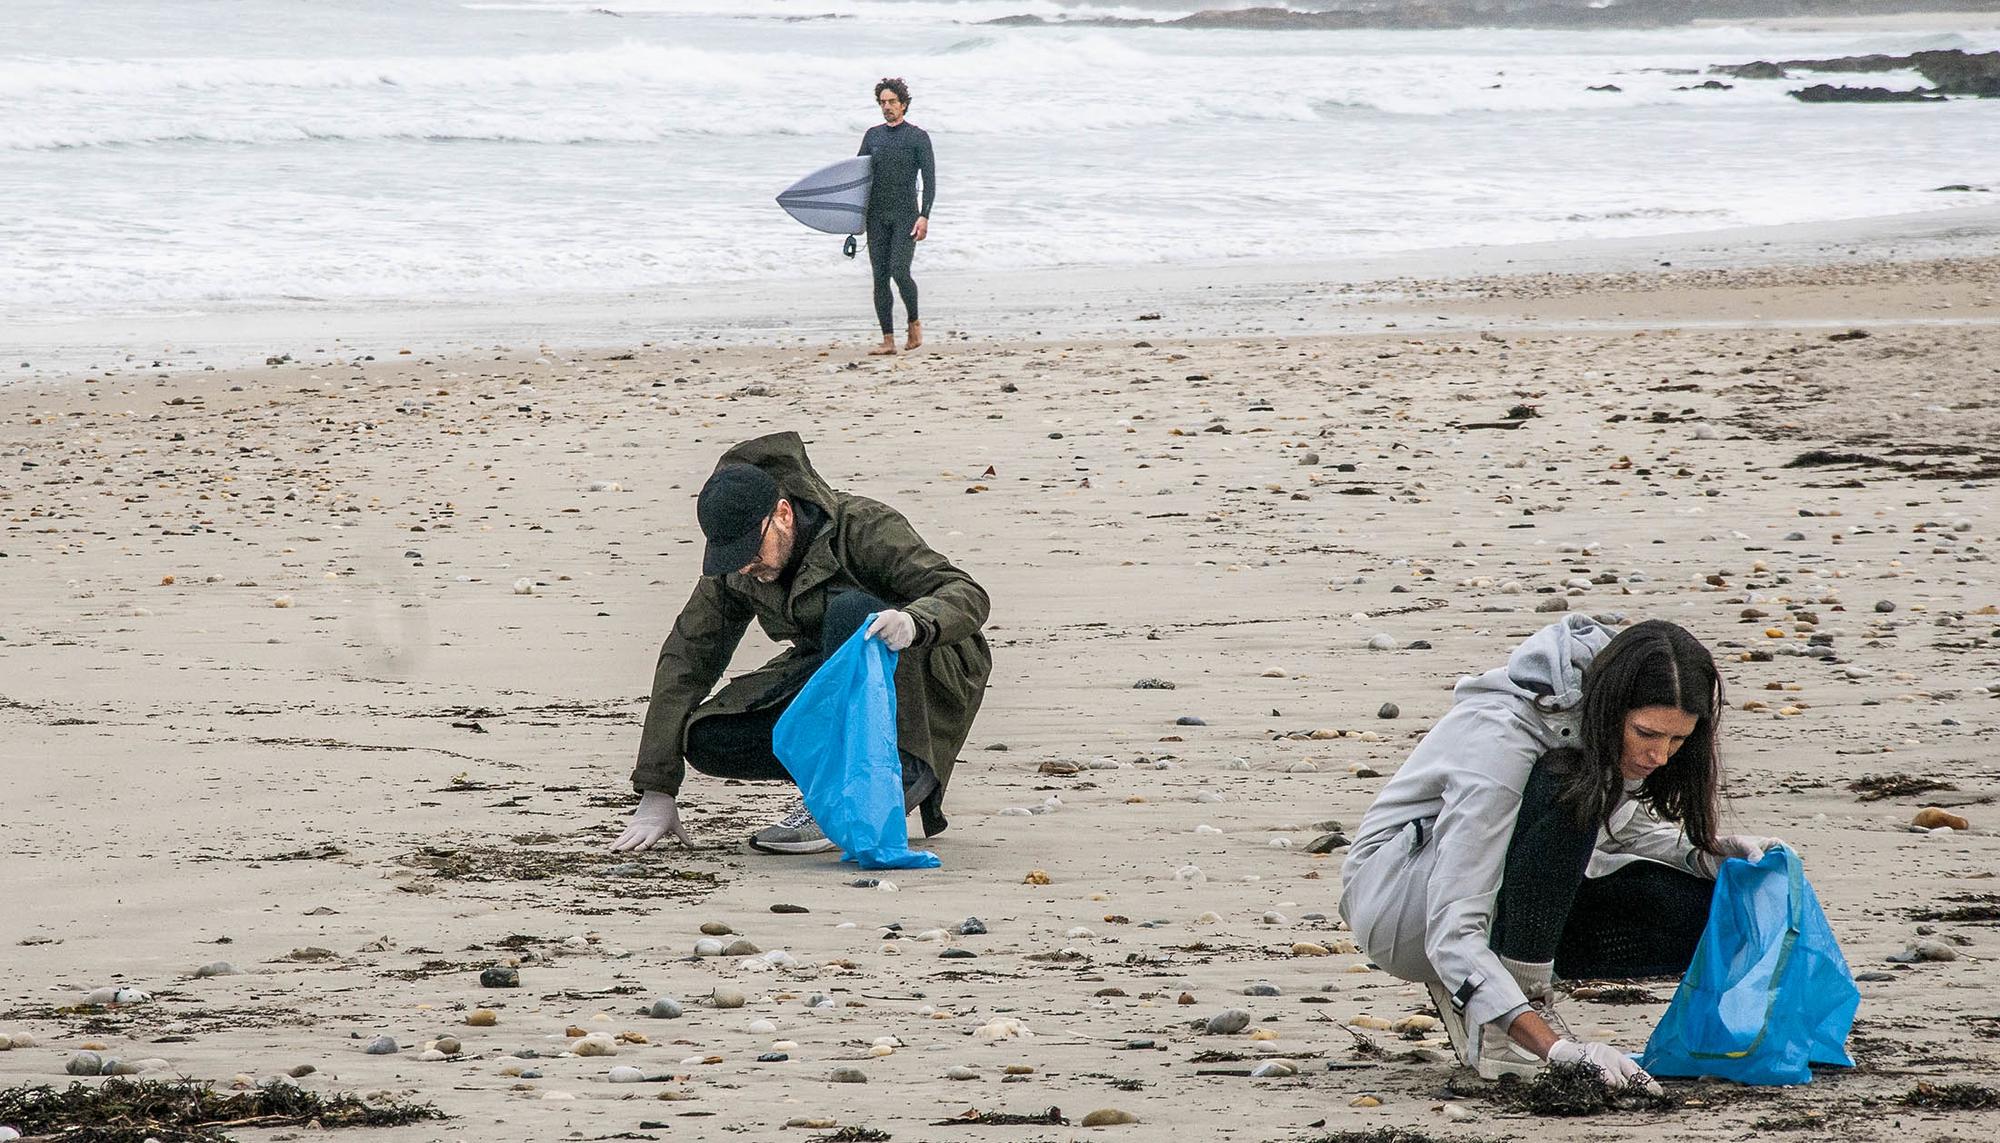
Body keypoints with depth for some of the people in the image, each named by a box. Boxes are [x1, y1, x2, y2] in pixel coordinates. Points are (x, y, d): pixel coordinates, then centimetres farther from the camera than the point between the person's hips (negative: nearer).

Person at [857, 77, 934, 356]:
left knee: (899, 271, -17)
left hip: (905, 215, -4)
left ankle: (914, 322, 7)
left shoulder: (917, 137, 0)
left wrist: (924, 216, -14)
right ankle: (888, 340, 1)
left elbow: (929, 179, -4)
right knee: (880, 277, -1)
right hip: (877, 215, 4)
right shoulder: (873, 135, 13)